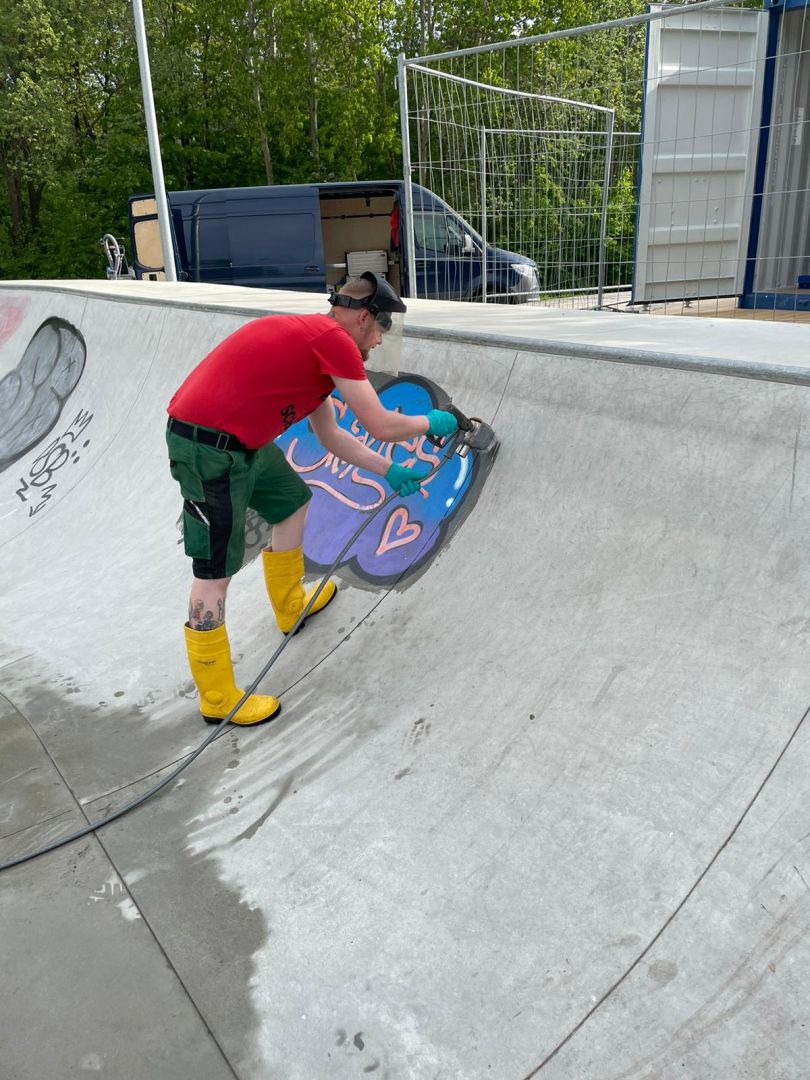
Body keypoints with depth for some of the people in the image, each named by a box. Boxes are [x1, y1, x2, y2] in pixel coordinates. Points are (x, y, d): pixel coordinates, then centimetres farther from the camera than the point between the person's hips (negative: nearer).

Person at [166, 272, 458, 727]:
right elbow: (383, 426, -12)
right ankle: (217, 698, 11)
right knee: (216, 572, -2)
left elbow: (331, 436, 22)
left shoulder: (315, 338, 15)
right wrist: (431, 422, 8)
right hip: (208, 448, -11)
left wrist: (388, 470, 25)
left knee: (293, 499, 26)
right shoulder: (335, 340, -14)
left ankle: (291, 605, 44)